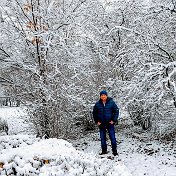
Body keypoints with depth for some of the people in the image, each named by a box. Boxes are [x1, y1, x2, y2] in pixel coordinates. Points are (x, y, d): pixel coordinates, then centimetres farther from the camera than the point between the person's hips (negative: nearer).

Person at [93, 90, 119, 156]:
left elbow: (116, 111, 1)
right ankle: (104, 151, 19)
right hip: (101, 124, 2)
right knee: (102, 138, 8)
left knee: (112, 137, -1)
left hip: (110, 123, -2)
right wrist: (97, 121, 4)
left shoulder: (111, 102, -4)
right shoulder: (97, 104, 2)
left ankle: (114, 151, 9)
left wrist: (114, 120, -5)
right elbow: (94, 113, 12)